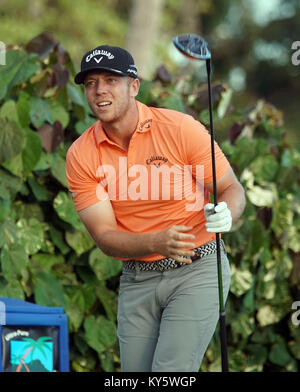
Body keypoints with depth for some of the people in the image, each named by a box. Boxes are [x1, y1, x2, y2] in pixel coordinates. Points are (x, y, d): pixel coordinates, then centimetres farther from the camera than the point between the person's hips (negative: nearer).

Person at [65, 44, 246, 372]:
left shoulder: (182, 128, -11)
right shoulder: (81, 155, -5)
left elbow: (232, 189, -3)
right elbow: (104, 235, -9)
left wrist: (225, 215, -28)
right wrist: (157, 242, -28)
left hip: (197, 271, -3)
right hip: (136, 280, 3)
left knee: (171, 373, -16)